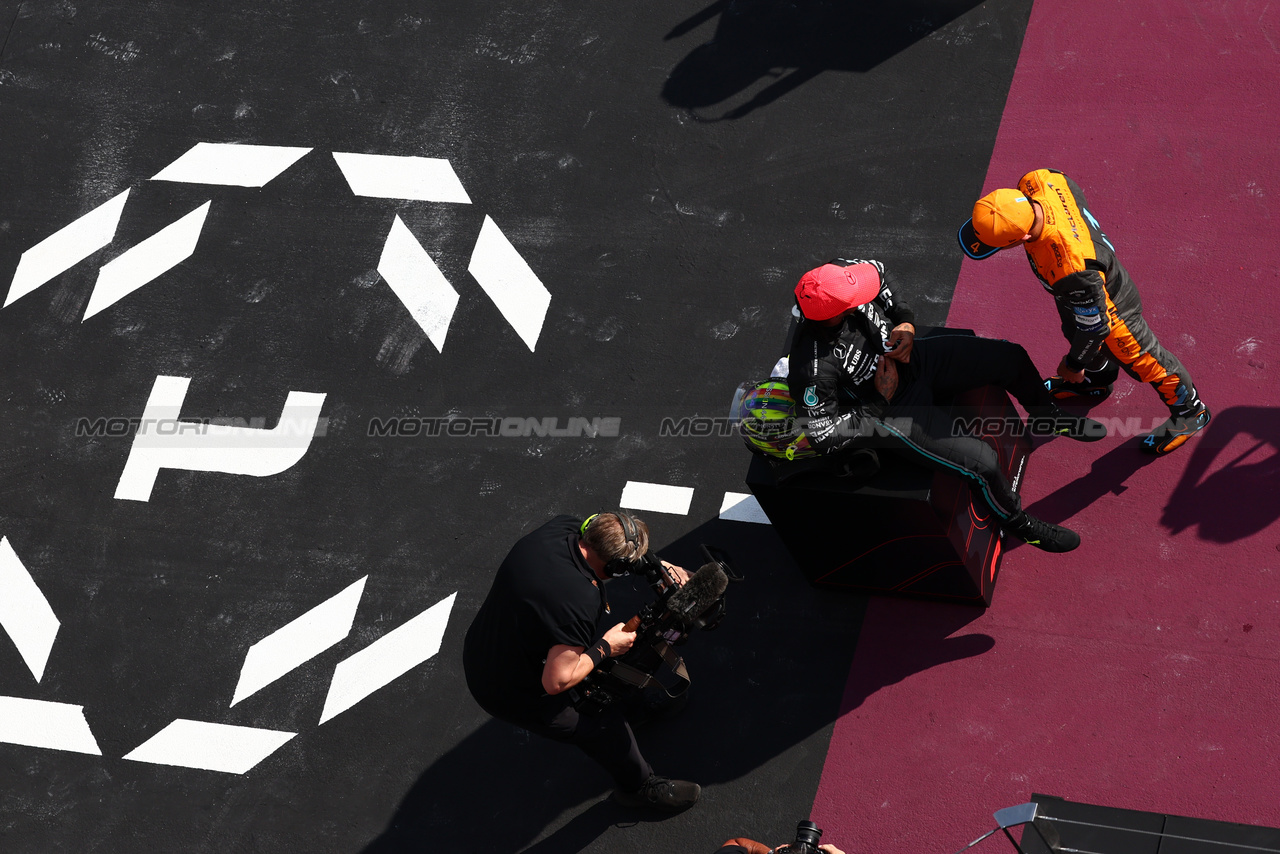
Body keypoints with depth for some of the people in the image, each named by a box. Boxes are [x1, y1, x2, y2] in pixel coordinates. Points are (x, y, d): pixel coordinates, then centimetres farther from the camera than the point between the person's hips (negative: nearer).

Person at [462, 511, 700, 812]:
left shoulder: (562, 528, -15)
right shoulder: (581, 602, -38)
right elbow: (556, 682, -31)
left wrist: (660, 565, 3)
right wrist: (605, 648, -17)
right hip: (513, 695, -8)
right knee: (605, 726, 10)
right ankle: (640, 787, 36)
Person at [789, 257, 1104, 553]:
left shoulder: (839, 274, -23)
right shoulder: (815, 369, -40)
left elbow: (877, 272, 2)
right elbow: (826, 437, -27)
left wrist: (904, 322, -10)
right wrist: (881, 400, -21)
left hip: (914, 359, 7)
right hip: (894, 412, -7)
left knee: (1011, 358, 7)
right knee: (981, 461, -16)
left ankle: (1046, 416, 41)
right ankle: (1016, 521, 17)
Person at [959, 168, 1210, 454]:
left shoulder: (1071, 269, -52)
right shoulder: (1037, 182, -34)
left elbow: (1095, 323, -32)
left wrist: (1075, 364, -12)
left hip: (1109, 308, -7)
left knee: (1140, 359, 19)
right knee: (1075, 332, 36)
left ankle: (1190, 411, 47)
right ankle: (1095, 381, 68)